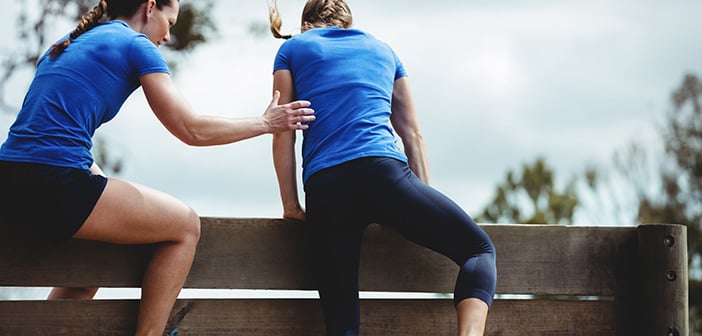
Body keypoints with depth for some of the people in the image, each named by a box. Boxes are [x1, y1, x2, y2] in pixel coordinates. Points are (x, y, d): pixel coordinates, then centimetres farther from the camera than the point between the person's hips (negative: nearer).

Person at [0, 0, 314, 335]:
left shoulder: (67, 45, 25)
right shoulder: (136, 45, 1)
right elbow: (191, 130, -1)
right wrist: (266, 123, 11)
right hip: (55, 186, -9)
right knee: (185, 225, 7)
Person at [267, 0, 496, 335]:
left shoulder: (293, 49, 21)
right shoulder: (383, 49, 27)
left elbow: (283, 133, 11)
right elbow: (412, 135, 23)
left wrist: (290, 203, 13)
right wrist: (427, 208, 22)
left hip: (322, 188, 0)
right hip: (383, 171, 0)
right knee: (478, 248, 12)